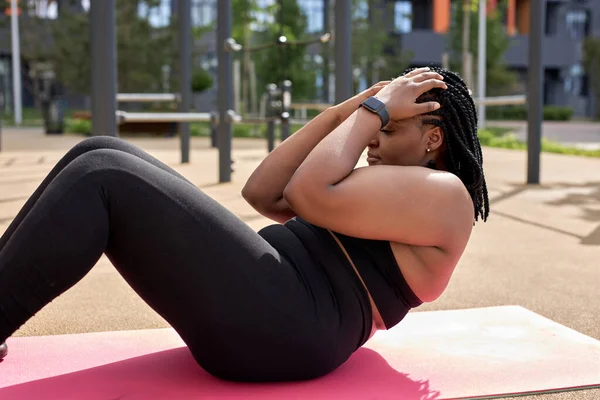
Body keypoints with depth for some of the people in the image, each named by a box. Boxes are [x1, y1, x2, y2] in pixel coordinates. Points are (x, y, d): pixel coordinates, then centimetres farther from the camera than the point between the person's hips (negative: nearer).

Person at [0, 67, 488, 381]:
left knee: (99, 176, -18)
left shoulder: (442, 194, -1)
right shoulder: (390, 189, 28)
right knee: (99, 156, 1)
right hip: (255, 304, 10)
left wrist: (374, 110, -1)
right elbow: (262, 193, 18)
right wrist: (353, 108, 16)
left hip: (279, 325, -10)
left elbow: (308, 195, -16)